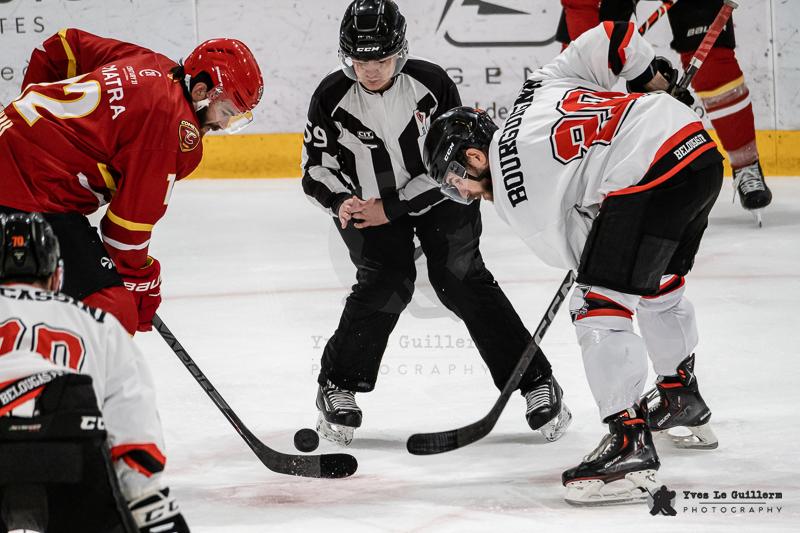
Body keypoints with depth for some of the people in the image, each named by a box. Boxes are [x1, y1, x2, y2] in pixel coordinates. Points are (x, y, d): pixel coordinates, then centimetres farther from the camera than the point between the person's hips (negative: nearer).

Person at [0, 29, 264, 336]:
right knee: (115, 312, -13)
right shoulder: (180, 131, -16)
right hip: (34, 193, -11)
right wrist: (142, 280, 1)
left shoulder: (151, 65, 11)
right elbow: (133, 215, -14)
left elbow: (62, 47, 22)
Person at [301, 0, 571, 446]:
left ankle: (537, 382, -3)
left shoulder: (432, 84, -21)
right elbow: (317, 166, -6)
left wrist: (392, 208, -22)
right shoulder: (332, 98, -16)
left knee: (461, 279, -11)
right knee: (387, 283, -18)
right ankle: (338, 385, 1)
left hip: (438, 194, 0)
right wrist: (340, 201, -27)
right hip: (367, 203, 1)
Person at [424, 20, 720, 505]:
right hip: (699, 144, 10)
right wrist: (655, 78, 31)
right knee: (660, 284, 31)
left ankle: (630, 446, -13)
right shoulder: (538, 87, 19)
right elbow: (611, 38, 16)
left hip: (650, 175, -10)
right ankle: (683, 401, 49)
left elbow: (567, 250, 6)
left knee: (601, 306, -6)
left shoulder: (514, 188, -1)